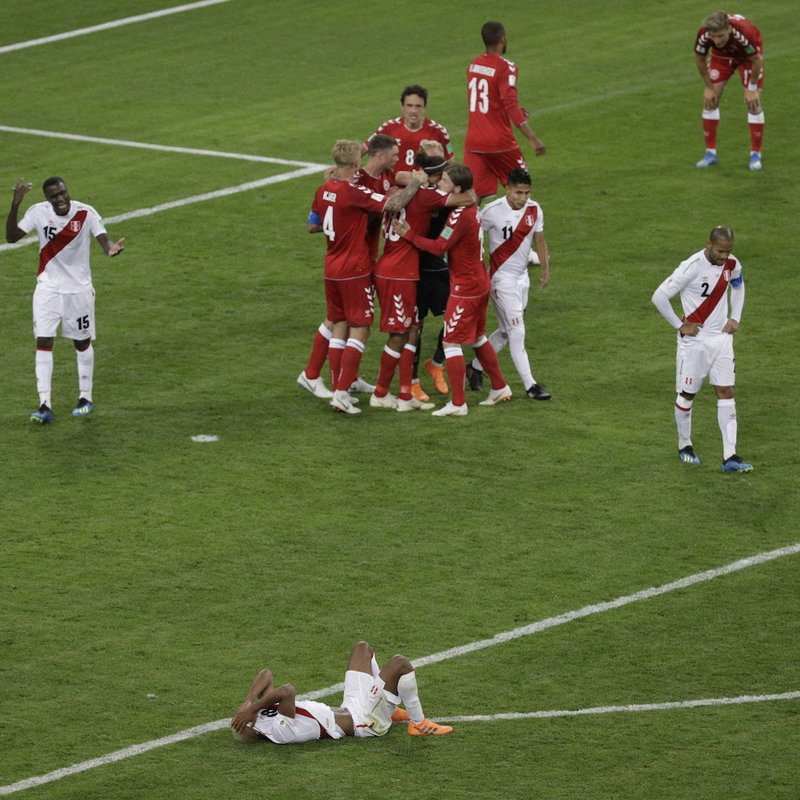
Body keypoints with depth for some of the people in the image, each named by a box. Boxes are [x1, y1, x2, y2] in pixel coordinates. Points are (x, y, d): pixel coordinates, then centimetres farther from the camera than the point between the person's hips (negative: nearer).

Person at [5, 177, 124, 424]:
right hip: (48, 287, 1)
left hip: (78, 288, -1)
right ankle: (45, 406, -9)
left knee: (82, 342, 11)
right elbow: (11, 237, -15)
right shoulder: (38, 212, -10)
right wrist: (15, 205, -28)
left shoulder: (85, 213, -15)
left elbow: (104, 240, -22)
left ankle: (85, 398, 27)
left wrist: (111, 248, -47)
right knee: (43, 342, -8)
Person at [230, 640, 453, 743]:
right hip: (363, 721, -9)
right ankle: (418, 724, 4)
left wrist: (249, 701, -20)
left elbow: (266, 675, -6)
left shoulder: (260, 715, -7)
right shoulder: (278, 730, -34)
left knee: (363, 648, 21)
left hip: (349, 709, 9)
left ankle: (390, 709, 30)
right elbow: (288, 691, -49)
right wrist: (252, 708, -41)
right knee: (400, 663, -15)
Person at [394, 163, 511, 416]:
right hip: (480, 283, 10)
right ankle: (500, 388, 32)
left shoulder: (460, 215, -22)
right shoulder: (471, 207, 5)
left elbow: (439, 247, -23)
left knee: (451, 342, -5)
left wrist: (409, 235, -17)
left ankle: (458, 404, -6)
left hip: (465, 288, -10)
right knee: (478, 338, 23)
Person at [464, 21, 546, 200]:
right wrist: (532, 138, -22)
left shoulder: (474, 65, 9)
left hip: (473, 143, 5)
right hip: (500, 142, -5)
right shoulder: (505, 67, -12)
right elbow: (511, 106, -21)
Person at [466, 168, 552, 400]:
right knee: (517, 332, -9)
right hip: (502, 277, -7)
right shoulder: (493, 211, -17)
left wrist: (545, 268, 8)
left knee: (507, 331, 13)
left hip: (522, 277, 7)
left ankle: (475, 368, 30)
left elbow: (539, 240, 12)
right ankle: (530, 386, -8)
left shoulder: (534, 210, -1)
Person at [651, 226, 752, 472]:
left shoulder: (731, 264, -2)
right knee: (687, 394, 7)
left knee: (726, 392, -2)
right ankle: (684, 446, 29)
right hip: (694, 339, -5)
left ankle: (730, 457, -5)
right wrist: (680, 326, -14)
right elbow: (659, 296, -20)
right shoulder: (692, 267, -21)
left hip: (721, 338, 5)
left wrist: (735, 318, 11)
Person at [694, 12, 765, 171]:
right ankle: (710, 153, 7)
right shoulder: (703, 34, -34)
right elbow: (700, 58, -13)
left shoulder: (744, 32, -43)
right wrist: (709, 87, -8)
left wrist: (752, 89, -18)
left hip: (748, 55, -3)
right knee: (710, 101, -4)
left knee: (753, 102, -11)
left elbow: (757, 60, -26)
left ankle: (755, 155, 0)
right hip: (721, 56, 3)